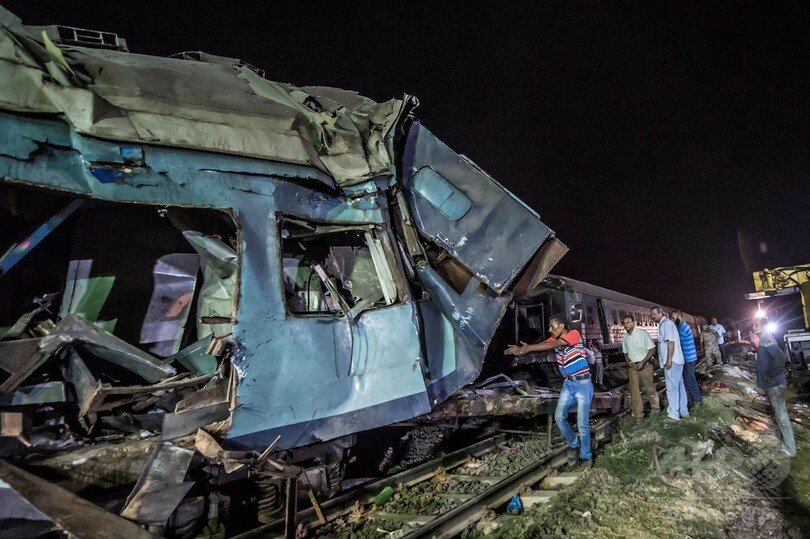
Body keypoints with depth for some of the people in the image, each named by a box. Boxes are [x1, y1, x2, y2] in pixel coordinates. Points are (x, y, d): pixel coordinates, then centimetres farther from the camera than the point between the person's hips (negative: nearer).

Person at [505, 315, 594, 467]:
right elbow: (542, 345, -11)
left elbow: (554, 345, -29)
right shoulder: (554, 339, 6)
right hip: (568, 384, 7)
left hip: (582, 383, -7)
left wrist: (529, 347, -38)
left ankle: (586, 456, 14)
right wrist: (521, 349, -31)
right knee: (559, 416, 8)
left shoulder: (574, 334, -15)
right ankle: (574, 444, 29)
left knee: (582, 423, -2)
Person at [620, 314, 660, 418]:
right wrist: (627, 360, -5)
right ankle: (638, 414, 10)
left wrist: (642, 362, -18)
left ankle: (655, 408, 31)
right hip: (632, 366, 4)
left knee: (650, 388, 8)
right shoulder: (625, 338, 5)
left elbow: (652, 349, -12)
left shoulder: (642, 333, -13)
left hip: (645, 365, -4)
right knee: (634, 390, 3)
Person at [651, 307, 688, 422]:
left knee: (672, 387, -6)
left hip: (672, 361, -10)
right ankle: (683, 411, 21)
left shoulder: (666, 323, -12)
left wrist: (669, 360, -22)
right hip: (675, 360, 10)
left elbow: (671, 342, -20)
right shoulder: (663, 324, 18)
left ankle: (673, 414, -2)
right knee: (679, 386, 14)